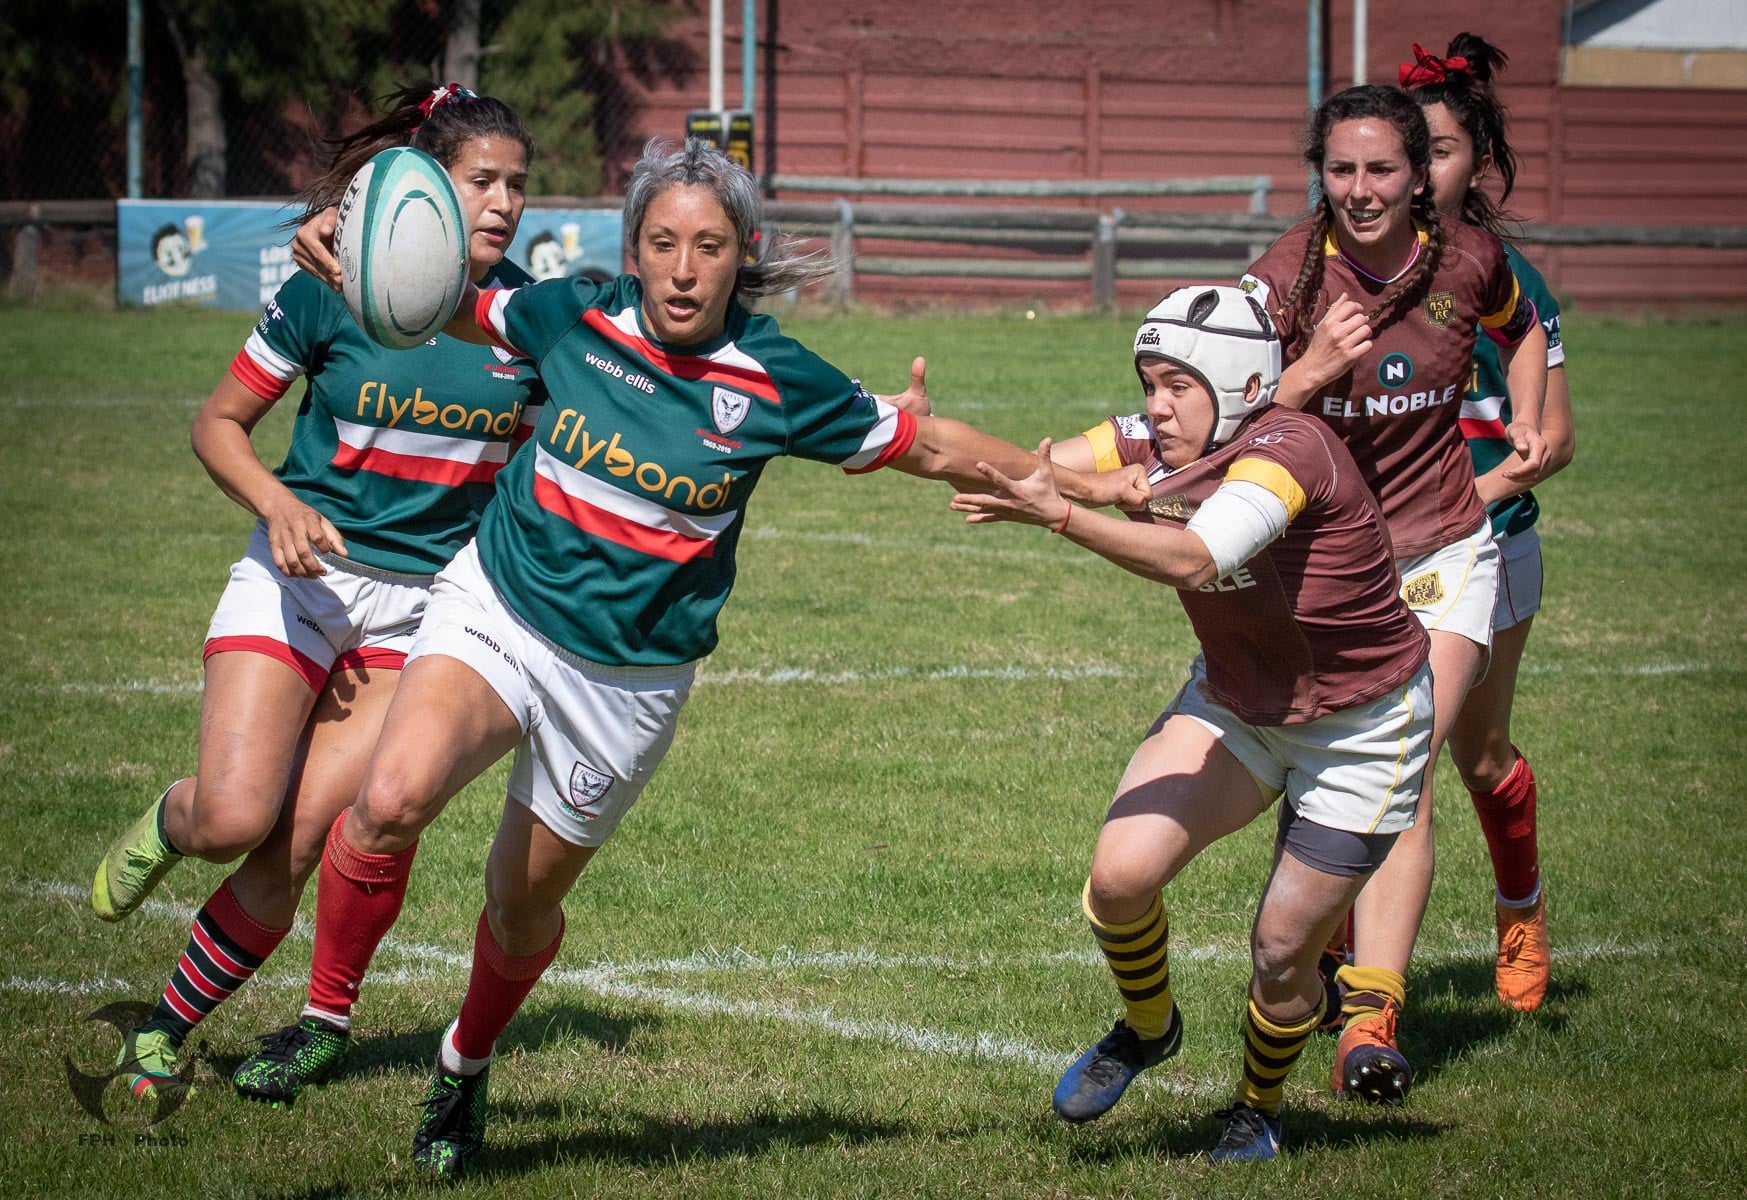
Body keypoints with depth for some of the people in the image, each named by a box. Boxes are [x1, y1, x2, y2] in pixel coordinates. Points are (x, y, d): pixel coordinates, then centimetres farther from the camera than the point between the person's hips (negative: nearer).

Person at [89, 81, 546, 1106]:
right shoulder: (330, 291, -7)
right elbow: (219, 424, 2)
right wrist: (279, 504, -16)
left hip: (428, 607, 1)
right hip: (303, 576, -1)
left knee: (296, 844, -13)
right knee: (232, 818, -18)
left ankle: (170, 1032, 5)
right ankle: (166, 824, 21)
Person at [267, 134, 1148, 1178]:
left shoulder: (777, 381, -12)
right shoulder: (575, 317, -8)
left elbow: (931, 447, 2)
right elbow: (461, 311, 13)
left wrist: (1084, 486, 4)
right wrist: (350, 265, -4)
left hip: (631, 680, 0)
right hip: (497, 610, 0)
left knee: (524, 900, 10)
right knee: (393, 799, -27)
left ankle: (466, 1064, 43)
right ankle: (324, 1014, -5)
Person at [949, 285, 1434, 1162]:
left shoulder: (1289, 449, -30)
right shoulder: (1152, 445, -10)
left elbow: (1194, 560, -45)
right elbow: (1020, 470, -14)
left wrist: (1061, 517, -53)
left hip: (1360, 729, -5)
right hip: (1234, 703, 5)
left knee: (1282, 953, 0)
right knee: (1121, 874, -16)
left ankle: (1259, 1106, 32)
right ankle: (1146, 1030, 15)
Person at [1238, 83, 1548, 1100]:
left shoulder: (1468, 261, -5)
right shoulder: (1285, 278, -12)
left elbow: (1521, 326, 20)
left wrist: (1530, 420, 5)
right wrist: (1311, 373, -30)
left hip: (1441, 554, 0)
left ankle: (1372, 1017, -25)